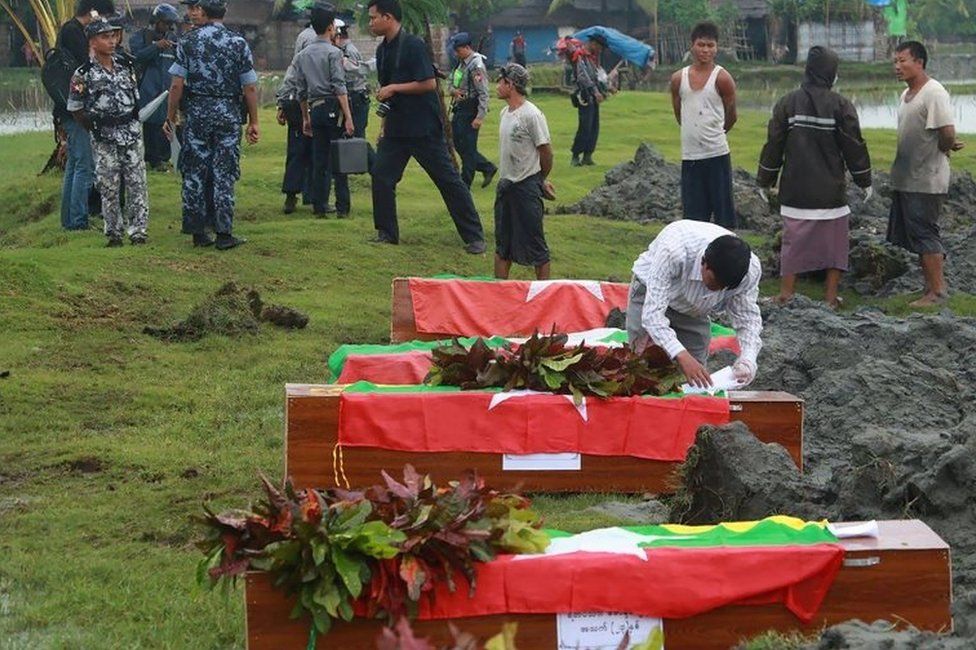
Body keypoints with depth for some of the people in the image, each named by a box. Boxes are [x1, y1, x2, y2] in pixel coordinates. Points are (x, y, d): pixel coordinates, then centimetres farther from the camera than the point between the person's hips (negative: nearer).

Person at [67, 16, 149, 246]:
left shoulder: (126, 65, 6)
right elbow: (75, 109, -2)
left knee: (137, 184, 1)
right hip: (105, 139, -3)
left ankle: (138, 230, 6)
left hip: (132, 134, 3)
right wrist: (97, 129, 2)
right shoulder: (84, 75, -8)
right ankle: (114, 233, 11)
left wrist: (133, 122, 12)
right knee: (109, 188, 2)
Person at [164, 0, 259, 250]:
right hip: (229, 114, 0)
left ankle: (198, 232, 9)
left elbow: (177, 85, -4)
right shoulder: (238, 43, 0)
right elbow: (250, 88, -2)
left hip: (196, 113, 0)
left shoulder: (188, 42, -2)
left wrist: (170, 116, 4)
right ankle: (224, 234, 2)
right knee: (224, 174, 3)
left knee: (194, 173, 7)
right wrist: (253, 122, 6)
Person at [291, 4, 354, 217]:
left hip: (315, 109, 6)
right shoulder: (333, 53, -8)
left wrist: (306, 118, 21)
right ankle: (342, 207, -4)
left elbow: (301, 91, 14)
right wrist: (348, 116, -15)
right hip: (333, 108, -6)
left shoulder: (302, 56, 12)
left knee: (319, 160, 10)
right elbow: (339, 87, -14)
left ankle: (318, 206, 10)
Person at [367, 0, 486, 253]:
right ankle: (387, 233, 16)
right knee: (381, 175, 3)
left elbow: (429, 83, -20)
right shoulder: (382, 50, 10)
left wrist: (394, 88, -17)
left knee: (448, 180, -4)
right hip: (396, 129, 8)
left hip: (424, 129, -8)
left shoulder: (413, 45, -15)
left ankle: (474, 237, 1)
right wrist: (384, 123, 16)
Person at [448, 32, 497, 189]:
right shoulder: (461, 63, 11)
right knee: (458, 145, 15)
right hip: (458, 109, 10)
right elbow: (452, 82, 20)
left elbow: (483, 94, -19)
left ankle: (465, 183, 6)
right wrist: (453, 90, -5)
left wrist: (480, 117, -23)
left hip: (470, 110, -10)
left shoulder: (477, 66, -17)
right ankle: (487, 168, 26)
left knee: (468, 147, -2)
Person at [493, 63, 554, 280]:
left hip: (526, 187, -8)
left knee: (534, 243, -1)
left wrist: (541, 181, 3)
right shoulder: (505, 113, 10)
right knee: (502, 242, 13)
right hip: (506, 185, 8)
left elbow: (545, 151, -11)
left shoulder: (531, 114, -16)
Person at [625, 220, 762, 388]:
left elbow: (748, 318, -17)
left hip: (695, 311, 4)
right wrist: (682, 356, -55)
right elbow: (652, 313, -44)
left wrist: (747, 360, -37)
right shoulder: (674, 251, -44)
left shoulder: (750, 269, -31)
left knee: (696, 380, -3)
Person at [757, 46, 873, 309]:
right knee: (833, 242, 9)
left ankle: (786, 294, 8)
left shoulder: (787, 103, -1)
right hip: (831, 191, -2)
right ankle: (831, 296, 10)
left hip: (795, 190, 2)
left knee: (793, 241, 8)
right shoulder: (840, 105, -7)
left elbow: (773, 145, 3)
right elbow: (854, 146, -1)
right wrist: (865, 181, 11)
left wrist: (765, 180, 15)